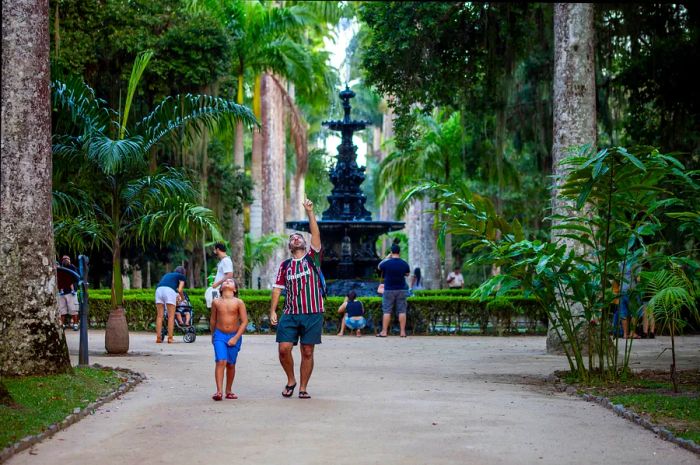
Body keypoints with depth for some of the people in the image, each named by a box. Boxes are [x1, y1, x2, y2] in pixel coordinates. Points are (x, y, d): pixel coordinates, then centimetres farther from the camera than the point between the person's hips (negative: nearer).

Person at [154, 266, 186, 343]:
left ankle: (158, 337, 1)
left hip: (159, 289, 4)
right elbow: (180, 290, 9)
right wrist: (183, 298, 28)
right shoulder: (182, 277, 22)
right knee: (171, 316, 1)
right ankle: (170, 338, -6)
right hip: (169, 290, -4)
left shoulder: (166, 275, 37)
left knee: (159, 316, 6)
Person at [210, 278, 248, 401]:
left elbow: (244, 321, -6)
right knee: (221, 362, -15)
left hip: (234, 336, 0)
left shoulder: (238, 303, -5)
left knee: (231, 364, 9)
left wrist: (236, 338, -11)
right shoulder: (216, 302, 0)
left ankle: (229, 391, 24)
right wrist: (213, 335, 20)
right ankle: (219, 391, -19)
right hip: (219, 335, 0)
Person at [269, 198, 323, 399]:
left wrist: (309, 212, -14)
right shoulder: (285, 265, 11)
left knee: (307, 352, 1)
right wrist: (272, 311, 1)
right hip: (290, 314, 2)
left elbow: (316, 234, -7)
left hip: (313, 314, -1)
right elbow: (277, 288, 10)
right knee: (284, 349, -8)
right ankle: (291, 380, 14)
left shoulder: (312, 258, 5)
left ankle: (303, 387, 11)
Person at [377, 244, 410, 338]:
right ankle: (402, 332, 2)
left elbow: (379, 267, 11)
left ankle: (384, 332, 0)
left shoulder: (386, 263, -11)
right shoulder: (404, 264, -3)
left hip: (389, 290, -2)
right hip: (402, 290, 2)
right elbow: (407, 274, 14)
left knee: (387, 311, 2)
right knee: (402, 311, 4)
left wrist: (387, 257, 16)